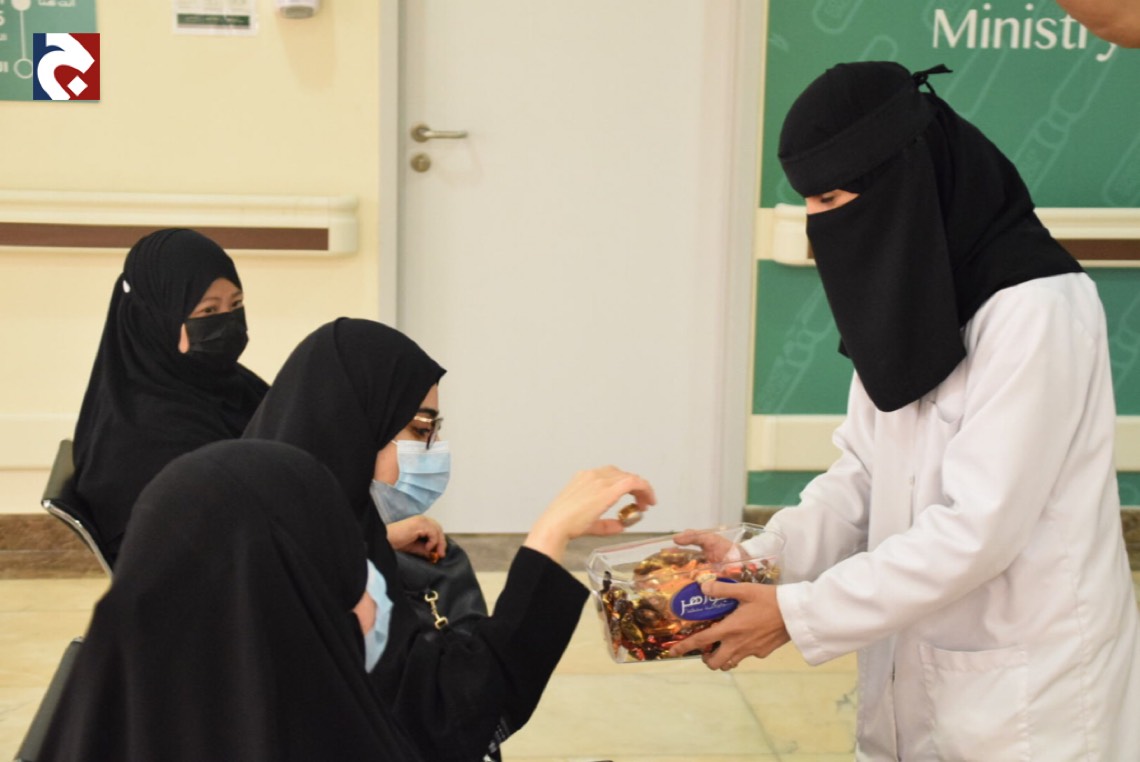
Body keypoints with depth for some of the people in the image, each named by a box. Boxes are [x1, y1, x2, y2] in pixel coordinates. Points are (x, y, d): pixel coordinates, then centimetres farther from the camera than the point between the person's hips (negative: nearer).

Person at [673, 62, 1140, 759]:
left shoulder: (1036, 311, -21)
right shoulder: (904, 297, 5)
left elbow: (977, 531, -24)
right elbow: (862, 474, 6)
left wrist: (799, 614, -20)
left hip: (1024, 699, -7)